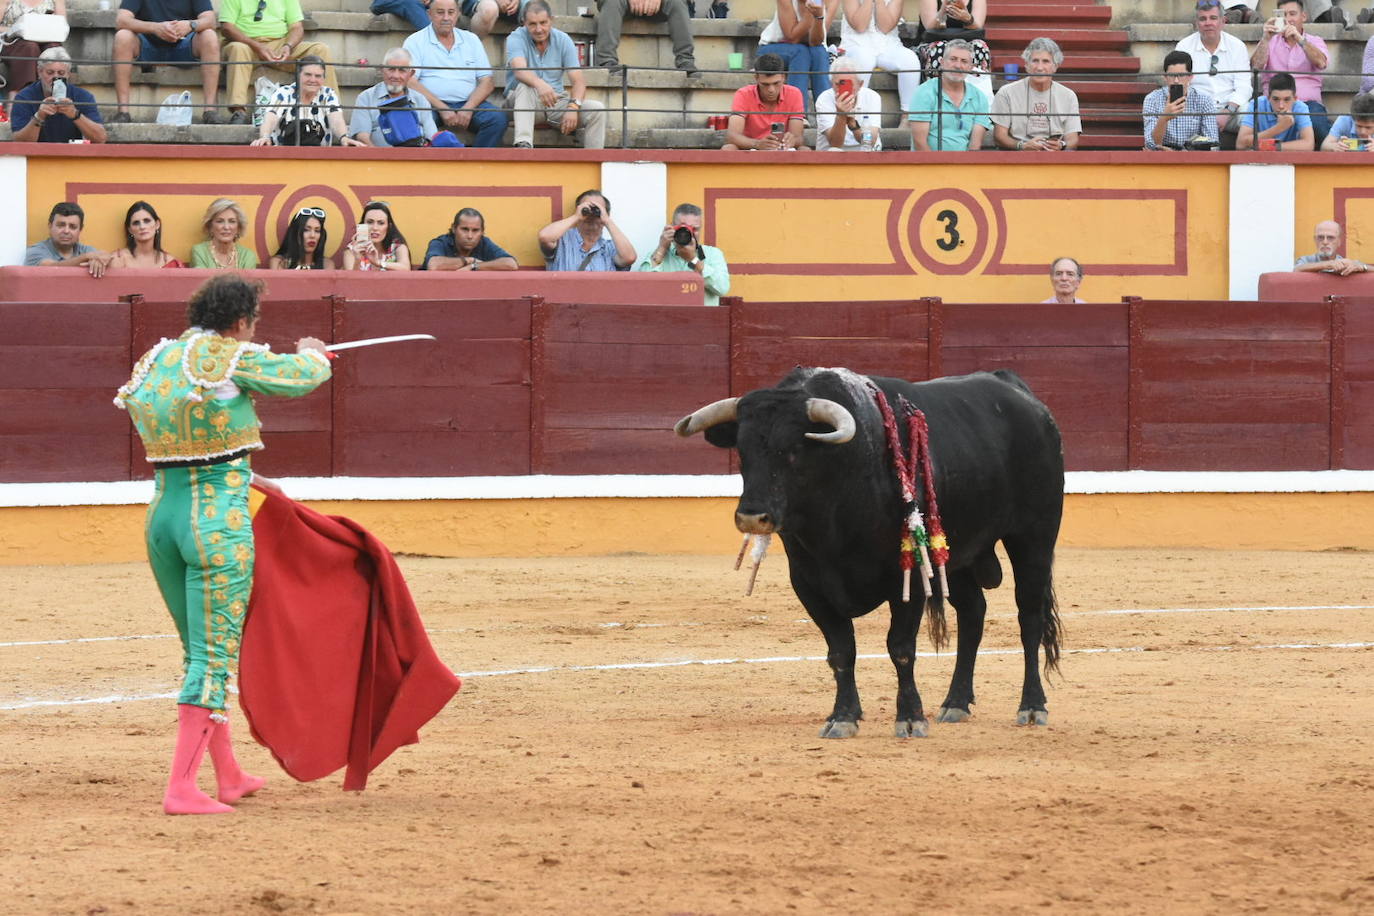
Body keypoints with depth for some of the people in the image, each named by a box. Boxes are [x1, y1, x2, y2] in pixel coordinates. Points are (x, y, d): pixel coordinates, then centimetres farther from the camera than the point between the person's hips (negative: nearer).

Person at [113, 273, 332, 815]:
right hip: (220, 520, -8)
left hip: (163, 512, 8)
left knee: (201, 651, 19)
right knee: (213, 656, -4)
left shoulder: (155, 360, 9)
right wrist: (313, 352, 27)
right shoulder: (234, 360, -11)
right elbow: (308, 376, 0)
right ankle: (181, 789, -10)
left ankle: (229, 777, 31)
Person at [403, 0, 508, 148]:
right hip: (430, 105, -3)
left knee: (497, 118, -25)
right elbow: (411, 83, -6)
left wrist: (468, 109, -9)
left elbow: (487, 82, 10)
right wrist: (442, 109, -17)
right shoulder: (415, 42, 6)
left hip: (467, 104, 3)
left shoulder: (471, 40, 16)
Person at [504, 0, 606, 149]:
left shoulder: (563, 40, 0)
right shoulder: (516, 39, -9)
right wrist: (539, 84, -52)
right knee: (525, 86, -37)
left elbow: (578, 81, -7)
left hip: (556, 101, 3)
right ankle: (523, 146, -52)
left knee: (597, 109, -20)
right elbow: (520, 70, -30)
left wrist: (573, 107, -27)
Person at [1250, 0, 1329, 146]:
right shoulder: (1270, 42, 17)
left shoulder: (1315, 41, 15)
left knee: (1318, 122, -34)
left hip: (1308, 102, 0)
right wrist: (1266, 38, -15)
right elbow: (1256, 66, -2)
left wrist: (1299, 39, -22)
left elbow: (1321, 63, -9)